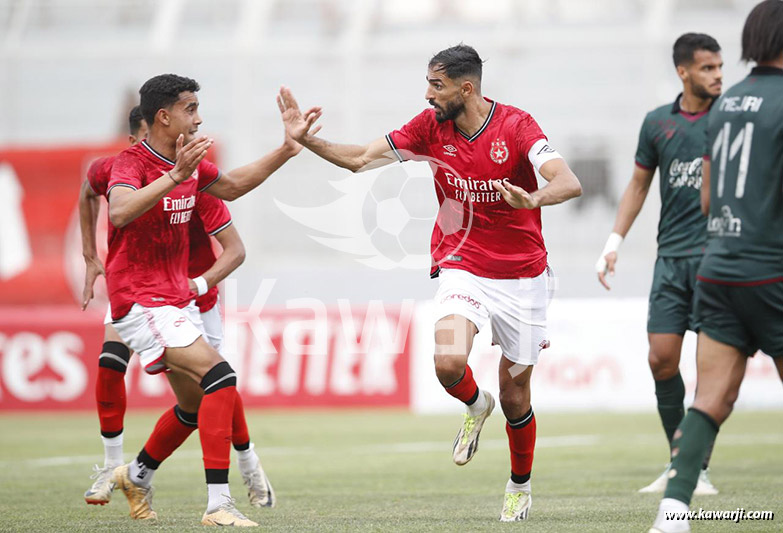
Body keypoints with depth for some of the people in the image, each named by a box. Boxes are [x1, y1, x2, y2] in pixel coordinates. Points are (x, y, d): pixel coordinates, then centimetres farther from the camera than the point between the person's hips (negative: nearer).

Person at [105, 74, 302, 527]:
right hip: (141, 302, -9)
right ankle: (218, 505, -25)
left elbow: (232, 186, 26)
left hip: (179, 298, 9)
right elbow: (120, 212, -38)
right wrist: (175, 177, -46)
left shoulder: (190, 162, 8)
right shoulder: (131, 163, -17)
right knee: (219, 377, -23)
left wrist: (287, 151, 21)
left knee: (195, 402, 16)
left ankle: (137, 476, 40)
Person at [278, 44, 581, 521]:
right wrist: (306, 140, -8)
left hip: (521, 276, -2)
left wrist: (533, 199, -48)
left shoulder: (516, 125, -15)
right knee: (448, 362, -26)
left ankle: (521, 486, 32)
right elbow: (362, 159, 4)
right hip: (462, 268, 2)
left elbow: (569, 183, -27)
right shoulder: (431, 127, -3)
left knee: (515, 396, 5)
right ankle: (476, 407, 11)